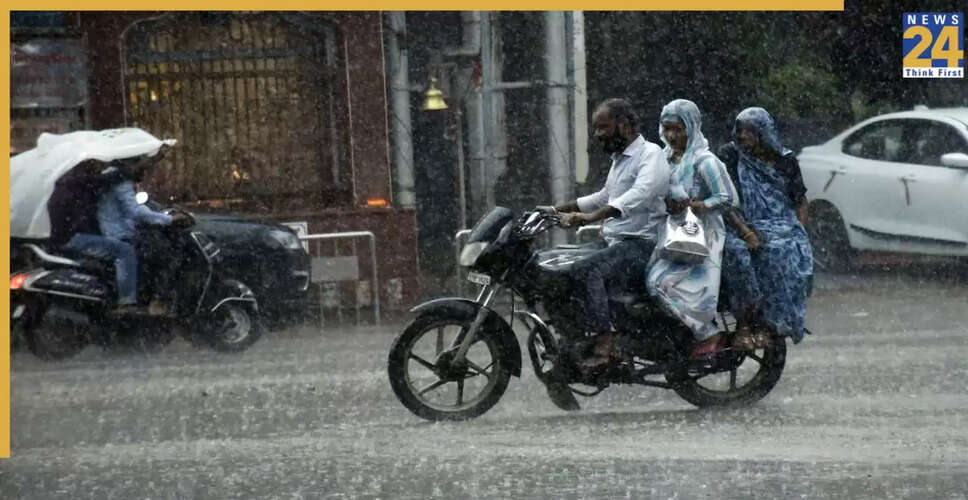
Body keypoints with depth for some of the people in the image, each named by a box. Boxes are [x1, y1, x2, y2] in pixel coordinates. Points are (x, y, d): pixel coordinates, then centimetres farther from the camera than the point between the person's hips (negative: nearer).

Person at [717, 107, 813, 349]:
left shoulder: (785, 159, 11)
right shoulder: (730, 155, 5)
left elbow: (800, 200, 14)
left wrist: (798, 232, -5)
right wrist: (745, 231, -19)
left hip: (782, 226, 1)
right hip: (742, 225, -1)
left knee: (778, 252, -35)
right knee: (735, 250, -36)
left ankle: (764, 323, -26)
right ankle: (743, 323, -29)